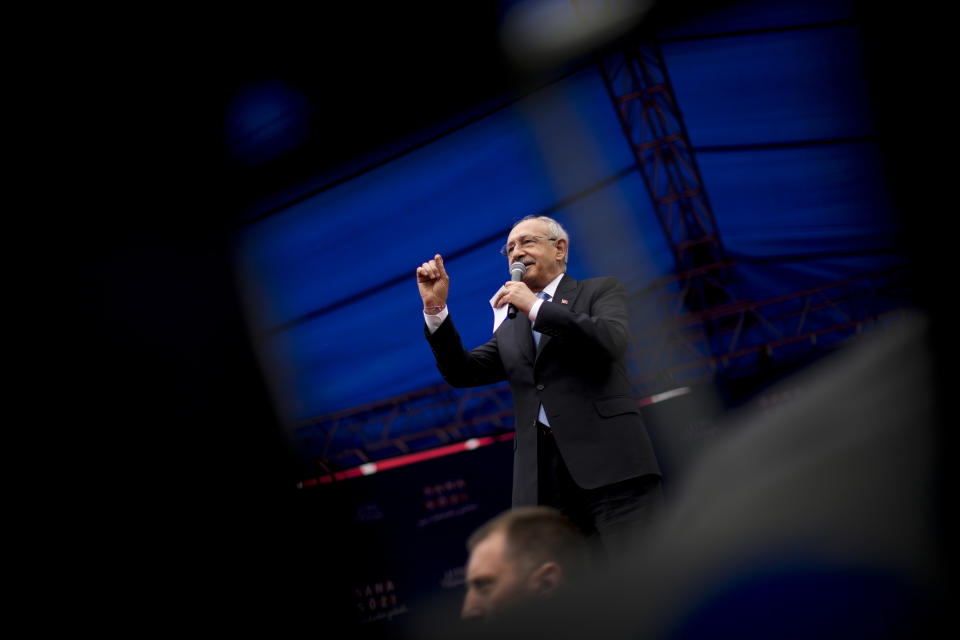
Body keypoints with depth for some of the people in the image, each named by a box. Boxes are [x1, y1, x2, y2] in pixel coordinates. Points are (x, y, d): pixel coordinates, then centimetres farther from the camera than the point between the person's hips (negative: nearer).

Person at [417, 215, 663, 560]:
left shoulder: (600, 291, 13)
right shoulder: (510, 330, 25)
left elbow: (612, 341, -7)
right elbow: (462, 372, 15)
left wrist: (536, 307, -8)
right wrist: (436, 307, 5)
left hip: (609, 464, -4)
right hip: (542, 477, 4)